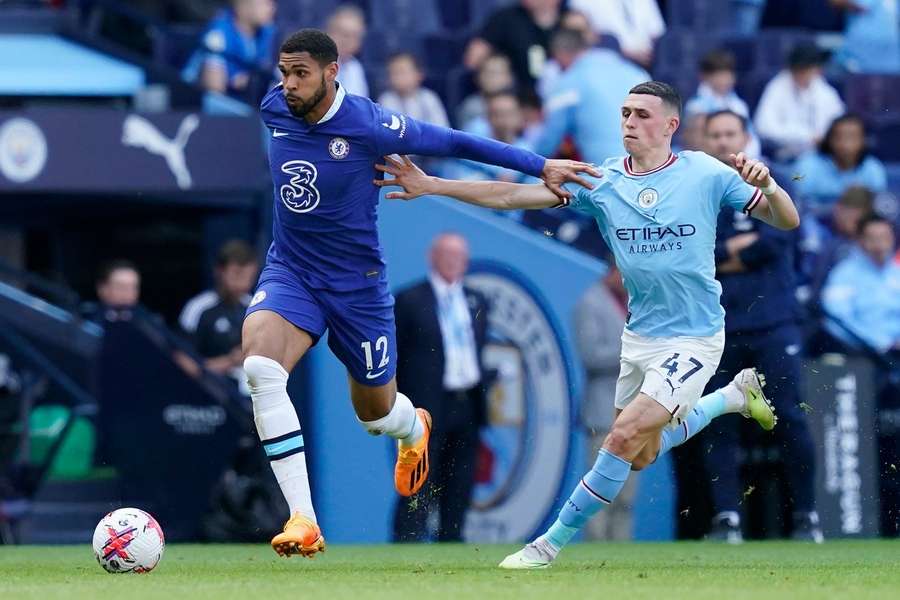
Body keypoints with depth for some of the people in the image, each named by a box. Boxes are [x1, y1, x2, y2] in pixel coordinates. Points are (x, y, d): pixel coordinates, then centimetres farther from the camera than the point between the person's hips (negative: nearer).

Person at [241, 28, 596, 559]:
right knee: (259, 364, -27)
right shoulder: (273, 109, -8)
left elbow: (455, 143, -12)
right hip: (289, 272, 3)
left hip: (356, 283, -3)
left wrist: (541, 167, -8)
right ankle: (303, 519, -24)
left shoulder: (368, 126, -21)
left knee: (378, 413, 13)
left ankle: (414, 430, 57)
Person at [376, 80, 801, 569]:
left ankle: (551, 544, -4)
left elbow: (787, 221, -10)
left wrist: (767, 186, -32)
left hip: (692, 340, -6)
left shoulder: (705, 174, -11)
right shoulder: (603, 181, -3)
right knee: (641, 456, 20)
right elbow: (513, 196, -8)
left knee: (625, 436, -19)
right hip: (639, 335, 6)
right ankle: (734, 395, 43)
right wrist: (431, 186, -17)